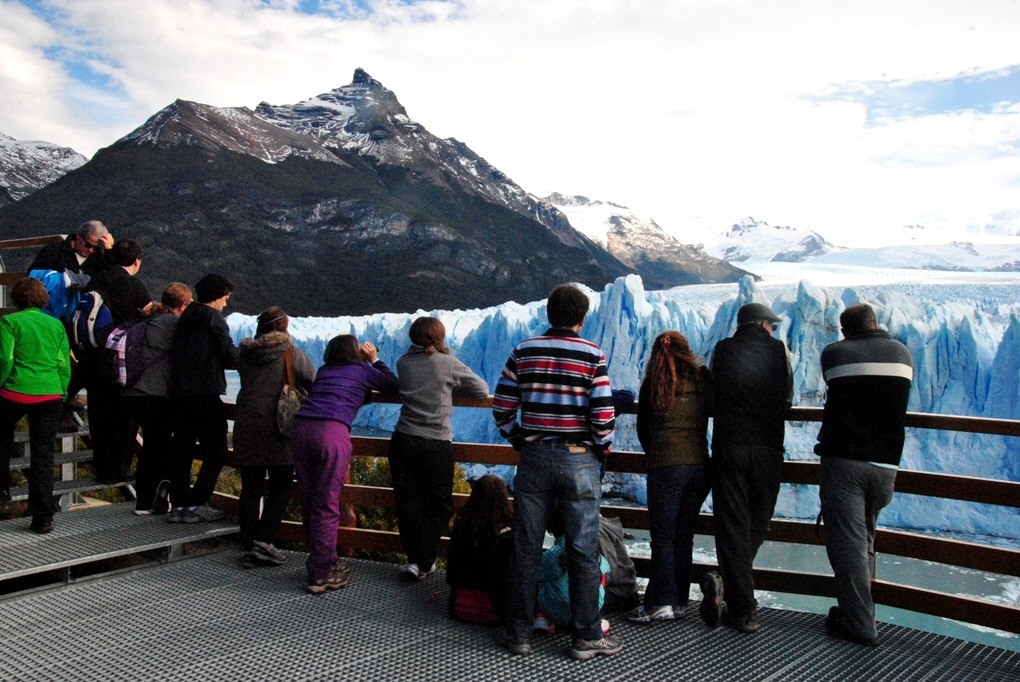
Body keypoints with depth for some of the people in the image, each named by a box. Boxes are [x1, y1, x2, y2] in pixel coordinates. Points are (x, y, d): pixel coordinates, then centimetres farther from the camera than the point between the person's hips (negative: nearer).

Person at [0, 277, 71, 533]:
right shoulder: (56, 325, 9)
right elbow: (64, 365, 9)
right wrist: (61, 394, 17)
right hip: (50, 396, 2)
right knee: (43, 454, 5)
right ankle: (43, 517, 5)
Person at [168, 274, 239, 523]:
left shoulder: (185, 318, 18)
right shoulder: (213, 317, -5)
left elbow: (177, 355, 21)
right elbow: (230, 355, -13)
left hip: (180, 392, 8)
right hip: (205, 394, -8)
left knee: (182, 449, 10)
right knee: (216, 450, -1)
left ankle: (179, 505, 11)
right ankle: (197, 504, -4)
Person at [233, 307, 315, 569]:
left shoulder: (246, 352, 8)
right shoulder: (290, 352, -4)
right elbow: (313, 381, -7)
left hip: (246, 427, 4)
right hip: (277, 428, -4)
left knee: (250, 489, 8)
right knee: (280, 489, 6)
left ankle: (248, 548, 9)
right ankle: (263, 540, -3)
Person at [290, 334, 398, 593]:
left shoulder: (323, 371, 27)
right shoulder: (363, 371, 15)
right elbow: (394, 385, 27)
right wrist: (375, 360, 37)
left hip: (300, 428, 5)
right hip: (332, 431, -5)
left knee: (308, 502, 13)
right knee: (327, 506, 0)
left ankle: (324, 561, 25)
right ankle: (321, 574, 5)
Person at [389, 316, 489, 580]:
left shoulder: (403, 362, 5)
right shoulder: (447, 363, -6)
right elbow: (482, 390, -1)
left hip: (403, 441, 4)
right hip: (436, 445, -3)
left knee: (408, 505, 12)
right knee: (438, 507, 8)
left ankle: (416, 558, 19)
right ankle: (421, 563, 2)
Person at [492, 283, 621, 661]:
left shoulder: (523, 351, 2)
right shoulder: (593, 355, -6)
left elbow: (501, 407, 2)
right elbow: (603, 416, -11)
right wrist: (603, 450, 6)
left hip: (533, 457, 3)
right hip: (579, 460, -2)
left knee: (526, 548, 10)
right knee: (583, 551, 6)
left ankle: (519, 632, 20)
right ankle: (587, 637, 15)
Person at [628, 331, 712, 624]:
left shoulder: (653, 383, 0)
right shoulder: (703, 379, 7)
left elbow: (643, 429, 4)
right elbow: (713, 417, 16)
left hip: (666, 466, -4)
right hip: (700, 465, 4)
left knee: (662, 537, 1)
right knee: (684, 536, 10)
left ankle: (660, 603, -1)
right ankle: (679, 601, 15)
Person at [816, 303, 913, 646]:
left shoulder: (834, 353, -2)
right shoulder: (902, 353, 9)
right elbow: (897, 403, 16)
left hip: (843, 461, -4)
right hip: (885, 464, 4)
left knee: (847, 542, 0)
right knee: (864, 540, 18)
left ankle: (859, 624, 1)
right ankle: (858, 613, 26)